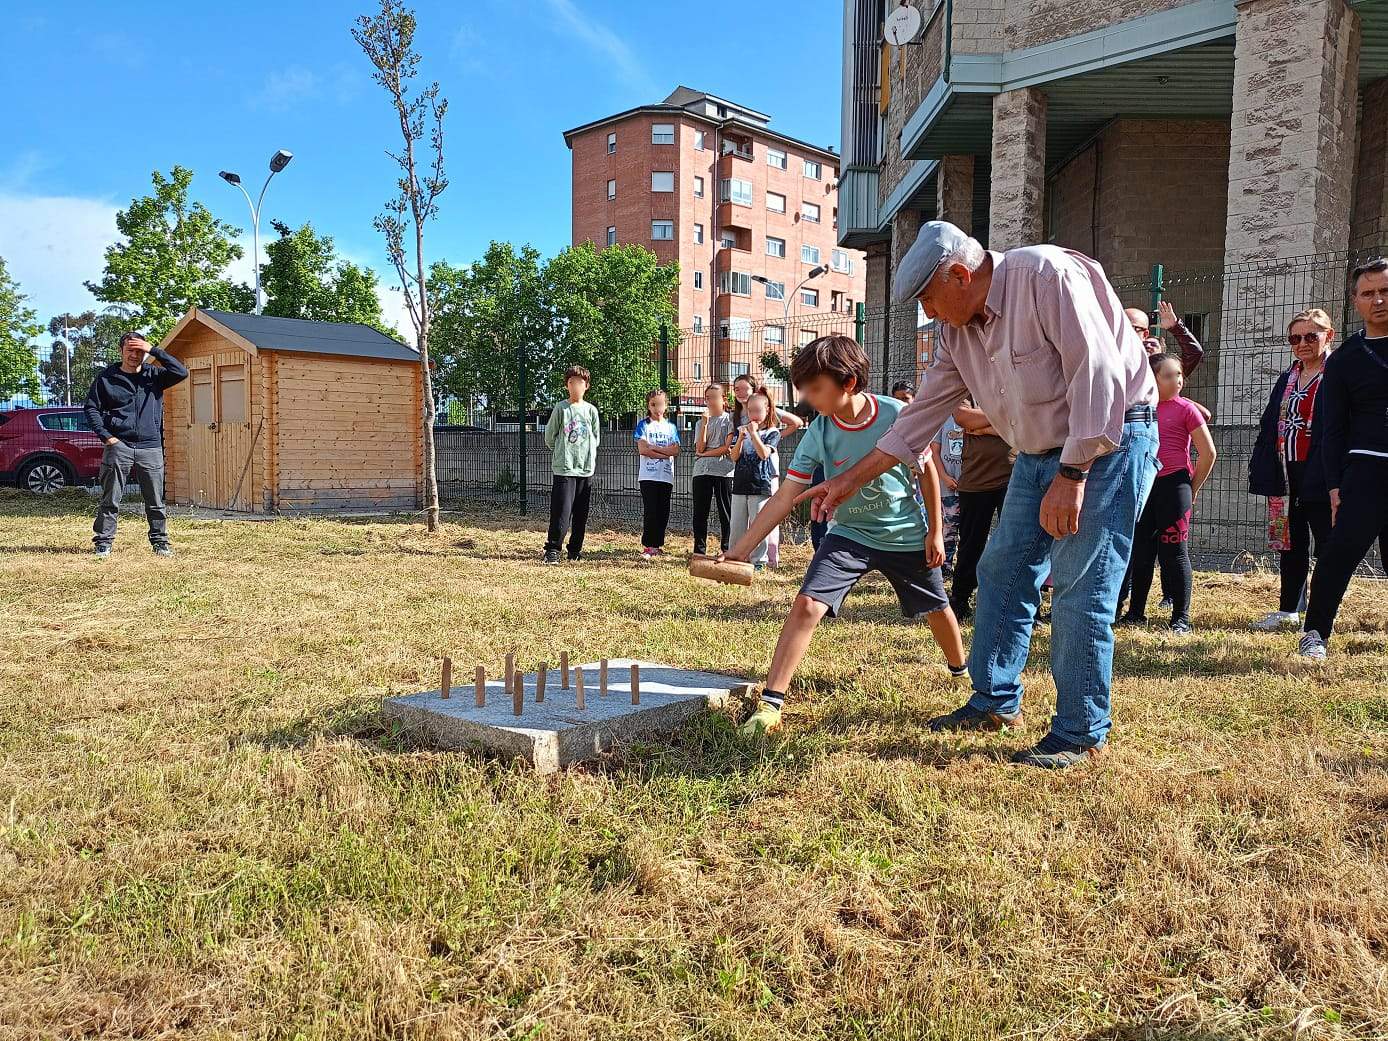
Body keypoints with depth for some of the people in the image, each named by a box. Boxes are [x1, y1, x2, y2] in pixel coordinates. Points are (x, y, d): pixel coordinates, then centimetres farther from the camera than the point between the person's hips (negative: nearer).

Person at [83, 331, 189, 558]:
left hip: (151, 448, 1)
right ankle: (103, 542, 9)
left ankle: (160, 541, 15)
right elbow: (90, 407, 7)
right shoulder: (106, 377, 5)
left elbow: (181, 372, -8)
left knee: (155, 501, 5)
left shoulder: (154, 375, 8)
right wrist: (105, 436, -4)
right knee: (110, 500, 2)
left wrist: (153, 350, -9)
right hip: (118, 446, -1)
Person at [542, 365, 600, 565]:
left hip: (586, 468, 3)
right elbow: (549, 436, 5)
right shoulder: (560, 408, -3)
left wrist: (586, 454, 11)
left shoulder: (591, 410, 6)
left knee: (581, 514, 7)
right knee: (561, 511, -10)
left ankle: (575, 549, 18)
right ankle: (552, 549, -2)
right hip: (564, 468, -3)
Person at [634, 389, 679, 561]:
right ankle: (648, 547, -7)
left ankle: (658, 545, 13)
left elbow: (676, 450, 0)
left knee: (663, 512, 5)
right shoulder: (643, 425, 5)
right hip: (648, 475, -4)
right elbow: (642, 450, -8)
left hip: (666, 476, 4)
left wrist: (654, 447, -8)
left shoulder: (671, 427, 14)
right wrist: (665, 452, -8)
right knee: (650, 511, -9)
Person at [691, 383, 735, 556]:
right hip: (702, 471, 4)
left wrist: (706, 453, -3)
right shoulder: (701, 423, 16)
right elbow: (699, 448, 2)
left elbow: (728, 447, -7)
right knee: (700, 511, 2)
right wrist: (705, 424, -4)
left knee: (726, 511, 0)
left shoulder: (730, 420, 4)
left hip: (724, 471, -4)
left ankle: (727, 549, 6)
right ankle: (699, 550, 8)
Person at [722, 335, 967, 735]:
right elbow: (785, 497, -16)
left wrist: (935, 532, -1)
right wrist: (741, 549, -22)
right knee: (806, 605, -19)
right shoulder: (817, 435, -17)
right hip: (850, 536, 0)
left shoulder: (897, 414, -20)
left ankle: (960, 670, 50)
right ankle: (769, 705, -15)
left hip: (907, 535, 0)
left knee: (937, 609, 17)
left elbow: (927, 470, -5)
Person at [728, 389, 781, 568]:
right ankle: (735, 557, 18)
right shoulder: (742, 430, 10)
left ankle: (758, 560, 6)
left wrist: (754, 433, -16)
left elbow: (764, 454, -14)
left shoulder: (772, 432, 0)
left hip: (761, 485, -4)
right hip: (740, 485, 4)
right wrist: (741, 438, -14)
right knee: (737, 526, 9)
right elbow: (734, 456, 2)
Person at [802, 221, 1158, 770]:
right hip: (1040, 452, 8)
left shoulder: (1046, 275, -20)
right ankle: (997, 700, 23)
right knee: (1003, 572, 9)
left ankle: (1080, 733, 4)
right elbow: (922, 413, 8)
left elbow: (1098, 374, -25)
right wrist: (850, 480, 7)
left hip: (1108, 442, -8)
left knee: (1079, 590, -9)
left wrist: (1072, 475, -25)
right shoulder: (958, 329, 4)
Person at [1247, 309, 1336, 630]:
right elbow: (1269, 427, 15)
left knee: (1326, 546, 2)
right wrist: (1262, 473, 8)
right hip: (1286, 474, 7)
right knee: (1290, 545, 14)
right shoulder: (1286, 380, 16)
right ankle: (1289, 611, 23)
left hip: (1319, 475, -7)